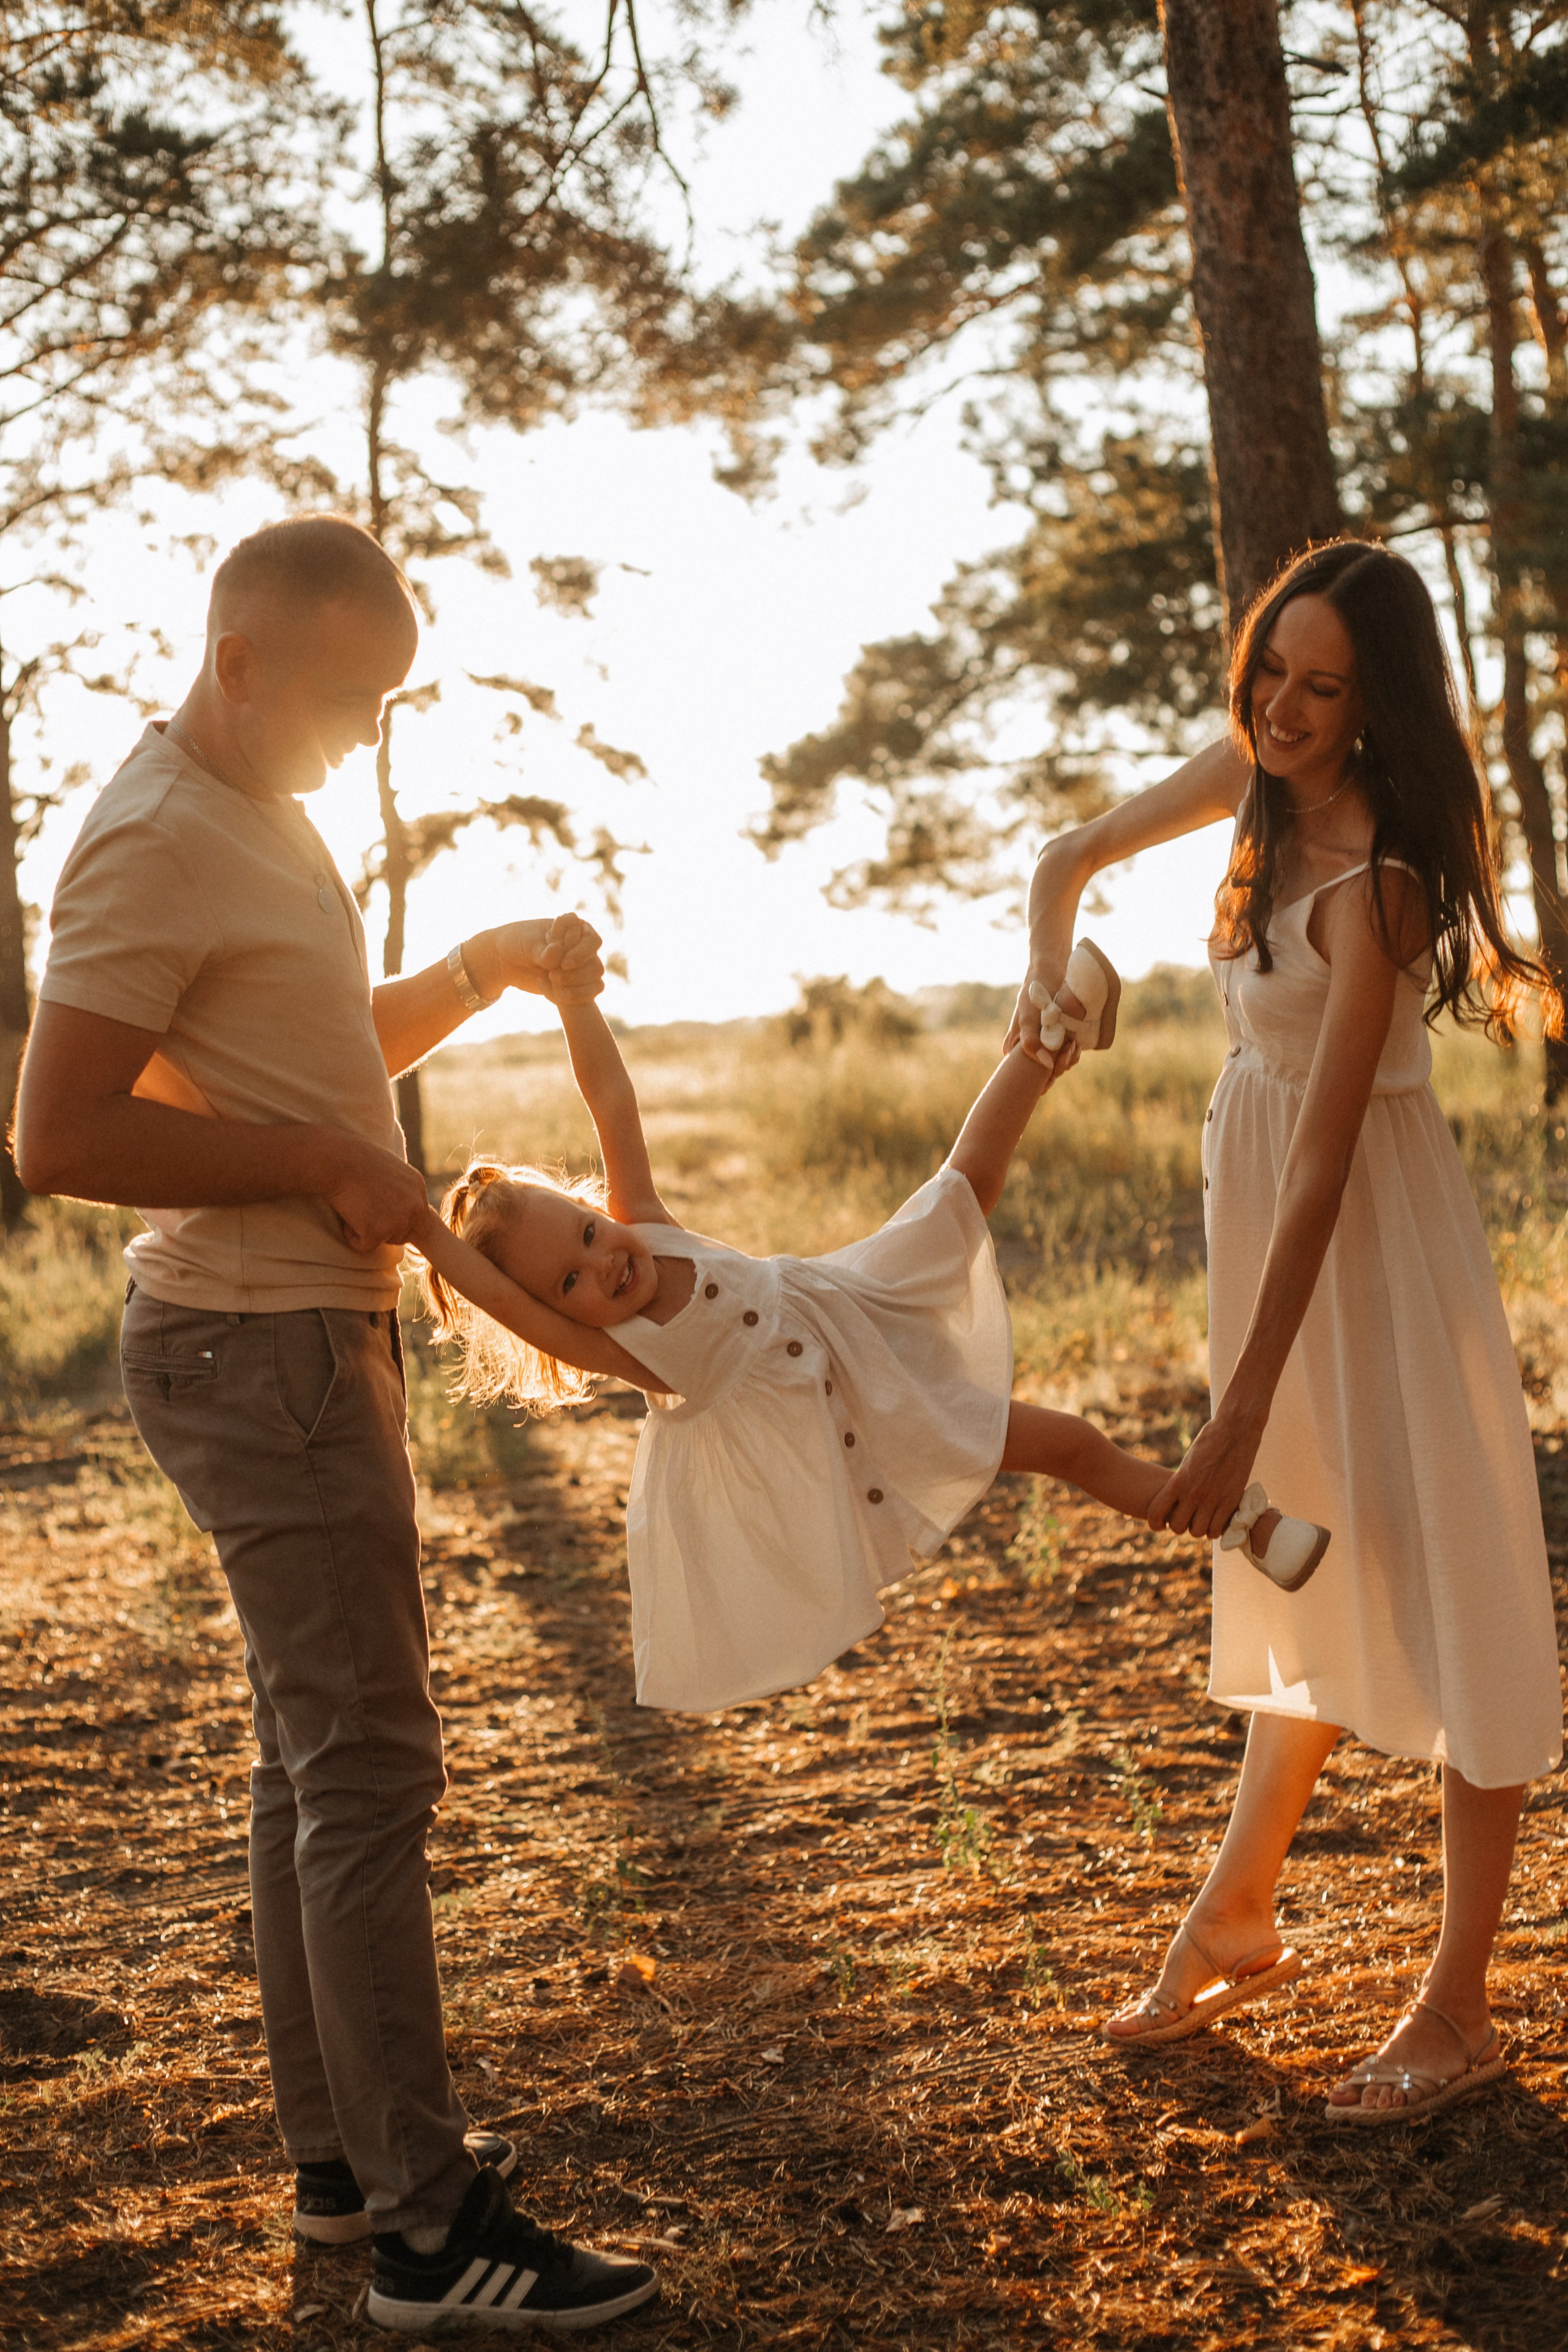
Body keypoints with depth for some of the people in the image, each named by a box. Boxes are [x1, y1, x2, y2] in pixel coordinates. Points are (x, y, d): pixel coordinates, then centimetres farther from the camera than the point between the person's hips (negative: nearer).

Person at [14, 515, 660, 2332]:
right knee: (365, 1771, -8)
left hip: (307, 1334, 11)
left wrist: (489, 966, 11)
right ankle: (431, 2229, -2)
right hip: (258, 1346, -11)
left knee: (312, 1760, 15)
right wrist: (327, 1165, -19)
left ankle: (342, 2151, 26)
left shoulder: (262, 815, 16)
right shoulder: (157, 838, -16)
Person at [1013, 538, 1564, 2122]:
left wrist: (1240, 1412, -27)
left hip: (1375, 1233, -8)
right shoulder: (1252, 780, -1)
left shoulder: (1375, 878, -24)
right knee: (1305, 1576, 18)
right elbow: (1072, 859, 18)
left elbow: (1324, 1163, -27)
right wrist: (1049, 975, -3)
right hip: (1270, 1218, 8)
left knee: (1438, 1588, -1)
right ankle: (1235, 1924, 31)